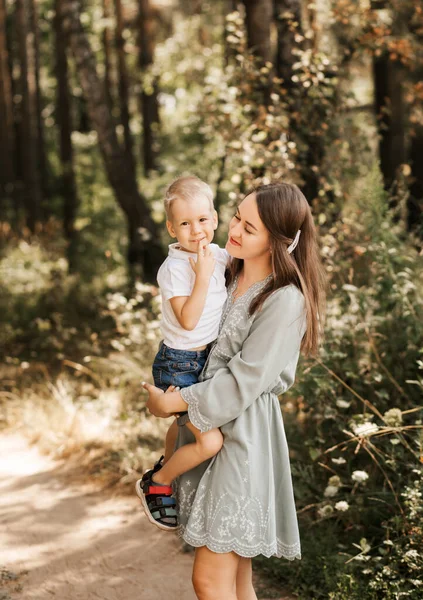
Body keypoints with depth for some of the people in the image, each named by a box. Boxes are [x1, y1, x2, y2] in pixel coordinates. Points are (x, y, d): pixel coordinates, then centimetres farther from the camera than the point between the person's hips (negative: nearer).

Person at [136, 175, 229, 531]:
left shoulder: (220, 256, -3)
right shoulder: (173, 269, -24)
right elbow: (188, 319, -31)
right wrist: (202, 274, -32)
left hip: (207, 356, 8)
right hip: (177, 365, -8)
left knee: (185, 423, 31)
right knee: (211, 441, -15)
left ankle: (166, 466, 59)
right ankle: (156, 485, 7)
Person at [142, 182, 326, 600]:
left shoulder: (285, 301, -17)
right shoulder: (231, 276, 8)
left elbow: (244, 382, -18)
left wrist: (172, 403, -10)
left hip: (244, 433, -8)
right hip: (209, 428, 8)